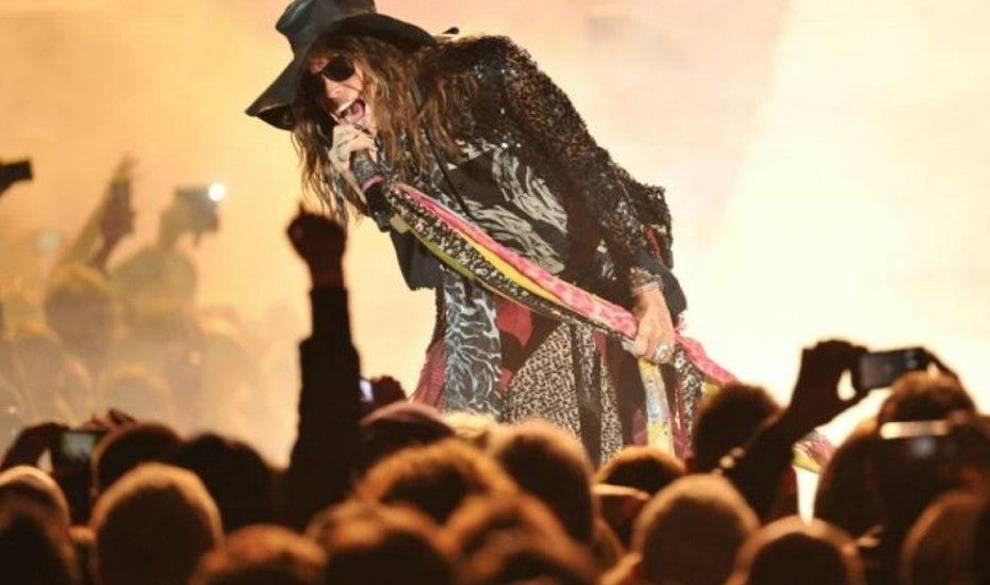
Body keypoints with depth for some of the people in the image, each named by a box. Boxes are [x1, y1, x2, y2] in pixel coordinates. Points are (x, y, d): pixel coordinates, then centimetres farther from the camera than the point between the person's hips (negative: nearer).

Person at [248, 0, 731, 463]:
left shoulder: (478, 74, -11)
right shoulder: (376, 158, 3)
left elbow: (589, 168, -11)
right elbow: (429, 273, -2)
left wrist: (648, 287, -18)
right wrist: (366, 187, -15)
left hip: (596, 310, -4)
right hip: (484, 341, 4)